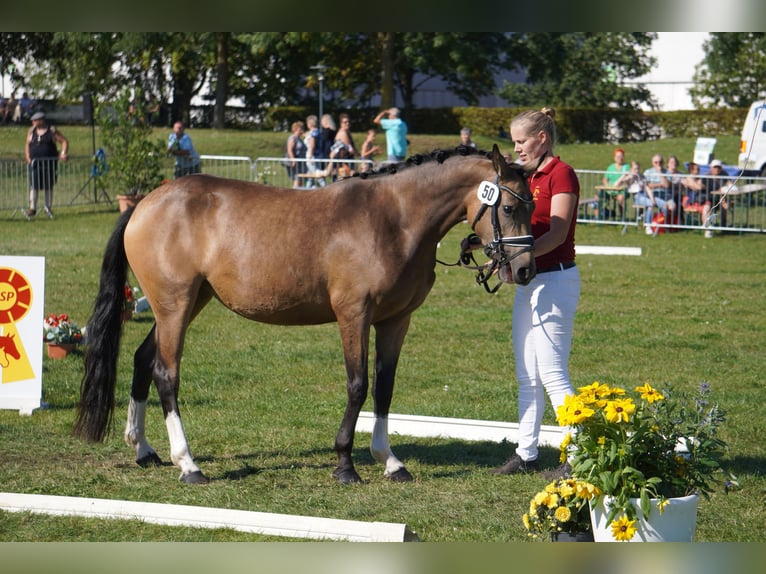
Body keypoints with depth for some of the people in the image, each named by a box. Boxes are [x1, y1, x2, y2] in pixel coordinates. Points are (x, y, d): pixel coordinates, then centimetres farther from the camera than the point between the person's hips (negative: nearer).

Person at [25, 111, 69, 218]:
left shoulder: (52, 131, 0)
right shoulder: (31, 131, 10)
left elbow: (64, 141, 1)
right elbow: (27, 145, 14)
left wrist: (64, 153, -14)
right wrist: (28, 157, 0)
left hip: (49, 163, -2)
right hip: (35, 163, 2)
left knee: (48, 186, 4)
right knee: (34, 185, -7)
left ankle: (48, 209, 14)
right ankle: (32, 208, -5)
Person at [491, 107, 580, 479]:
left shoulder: (561, 174, -11)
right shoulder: (530, 178, 16)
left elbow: (557, 233, -20)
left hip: (555, 279, -9)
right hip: (528, 281, 10)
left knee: (552, 374, -10)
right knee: (527, 376, 12)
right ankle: (526, 453, 17)